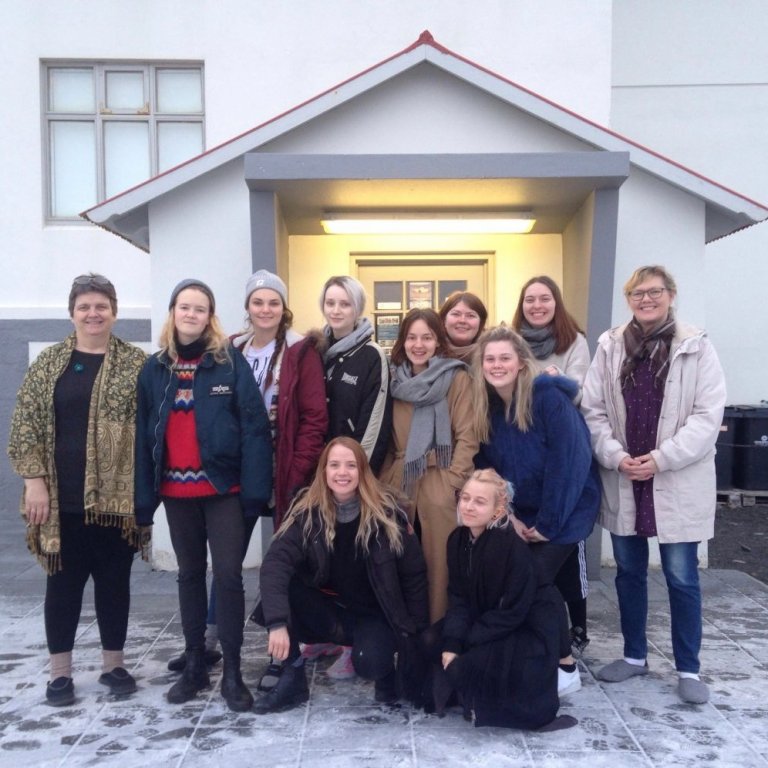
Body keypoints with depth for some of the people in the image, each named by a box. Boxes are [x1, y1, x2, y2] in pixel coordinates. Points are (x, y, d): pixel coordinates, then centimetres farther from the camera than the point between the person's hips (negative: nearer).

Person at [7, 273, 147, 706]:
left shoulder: (136, 363, 2)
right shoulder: (49, 363, 5)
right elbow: (26, 424, 2)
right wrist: (34, 481, -6)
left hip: (116, 496, 0)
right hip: (62, 499, 1)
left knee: (115, 580, 9)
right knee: (64, 581, 8)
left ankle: (114, 664, 25)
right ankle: (61, 671, 22)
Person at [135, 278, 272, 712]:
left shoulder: (231, 361, -5)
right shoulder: (155, 368, 6)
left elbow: (254, 427, -9)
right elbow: (143, 433, 5)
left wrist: (254, 487, -16)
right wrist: (143, 493, -1)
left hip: (223, 487, -4)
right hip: (177, 490, 4)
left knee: (228, 574, -1)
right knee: (190, 574, 15)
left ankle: (233, 672, 11)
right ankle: (195, 664, 27)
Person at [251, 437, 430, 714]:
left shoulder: (386, 512, -14)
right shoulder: (308, 511, -13)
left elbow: (414, 573, -6)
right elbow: (276, 561, -25)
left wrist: (416, 632, -6)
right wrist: (277, 623, -38)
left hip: (374, 612, -2)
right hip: (326, 609, 2)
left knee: (369, 664, -31)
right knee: (282, 586, -25)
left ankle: (388, 669, 8)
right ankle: (293, 678, -8)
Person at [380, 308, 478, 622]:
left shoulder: (457, 377, -4)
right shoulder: (395, 379, 11)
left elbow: (467, 436, -8)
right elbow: (388, 434, 15)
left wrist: (453, 481, -13)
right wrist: (385, 476, 6)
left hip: (439, 485, -4)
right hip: (398, 482, 4)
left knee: (438, 561, 1)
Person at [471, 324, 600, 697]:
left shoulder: (548, 397, -19)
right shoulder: (485, 406, -1)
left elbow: (569, 462, -20)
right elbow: (486, 468, 4)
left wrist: (548, 523, -17)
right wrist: (508, 517, -5)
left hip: (565, 509, -5)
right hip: (521, 514, 6)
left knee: (532, 579, -15)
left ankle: (564, 667, 4)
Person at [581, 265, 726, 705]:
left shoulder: (696, 347, -3)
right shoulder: (610, 347, 5)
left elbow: (708, 414, -9)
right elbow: (593, 410, 2)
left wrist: (661, 458, -16)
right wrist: (615, 456, -12)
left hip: (678, 483, -3)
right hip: (623, 481, 3)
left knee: (682, 578, 3)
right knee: (629, 572, 14)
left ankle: (689, 669, 20)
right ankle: (635, 656, 31)